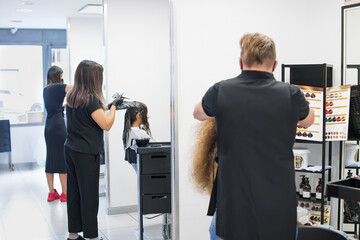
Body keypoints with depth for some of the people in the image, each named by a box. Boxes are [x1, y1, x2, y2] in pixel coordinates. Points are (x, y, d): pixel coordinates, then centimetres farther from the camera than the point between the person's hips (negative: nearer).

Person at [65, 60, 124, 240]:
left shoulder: (72, 97, 8)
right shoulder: (90, 99, -17)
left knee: (74, 193, 14)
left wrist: (108, 106, 18)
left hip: (70, 150, 8)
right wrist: (113, 106, -4)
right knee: (89, 195, 1)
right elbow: (106, 124, -17)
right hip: (86, 153, -8)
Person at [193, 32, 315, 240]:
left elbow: (198, 113, 18)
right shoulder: (290, 94, -6)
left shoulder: (221, 91, -6)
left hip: (235, 202, 0)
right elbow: (308, 120, 18)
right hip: (278, 204, 0)